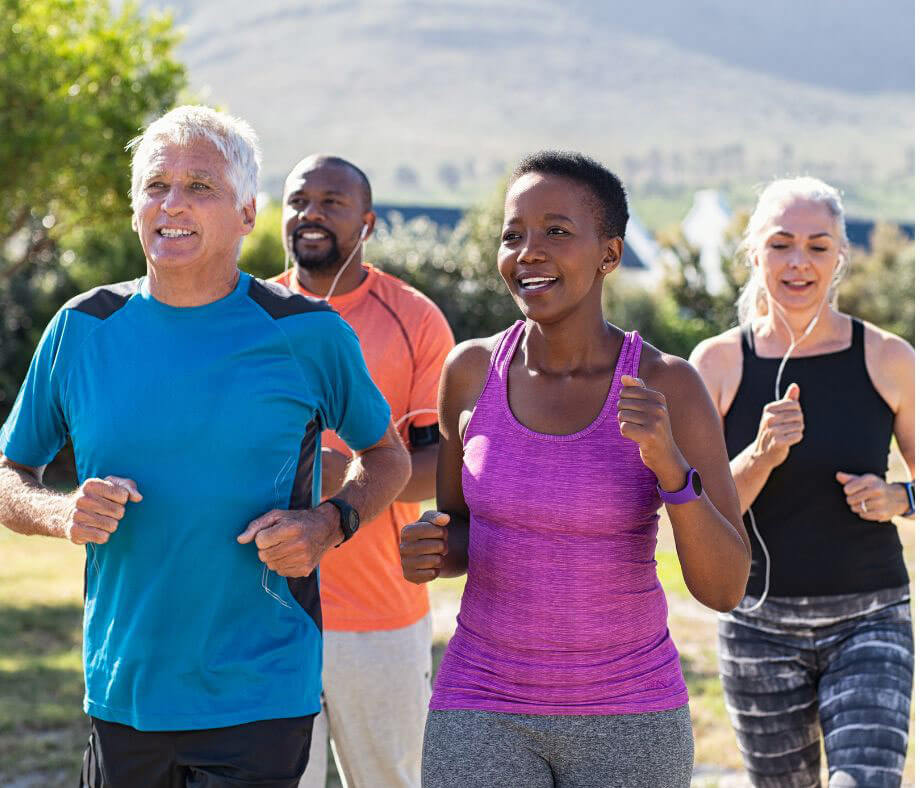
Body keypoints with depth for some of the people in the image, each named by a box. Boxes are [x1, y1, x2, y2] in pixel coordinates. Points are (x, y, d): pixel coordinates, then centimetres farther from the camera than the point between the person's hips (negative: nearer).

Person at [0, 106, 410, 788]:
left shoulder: (308, 334, -3)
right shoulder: (84, 329, 3)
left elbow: (387, 457, 11)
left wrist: (327, 525, -9)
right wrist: (62, 514, -10)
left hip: (260, 699, -3)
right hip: (121, 694, 3)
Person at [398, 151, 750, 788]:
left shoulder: (670, 387, -11)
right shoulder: (473, 370, -4)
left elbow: (726, 588, -14)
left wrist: (669, 461, -30)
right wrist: (427, 554, -14)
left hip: (627, 720, -1)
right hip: (484, 717, 1)